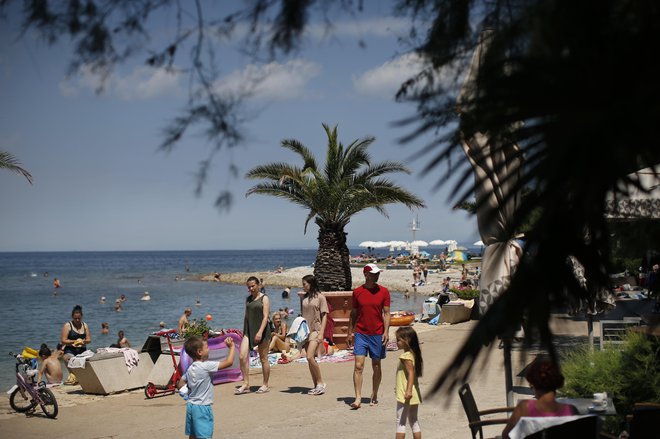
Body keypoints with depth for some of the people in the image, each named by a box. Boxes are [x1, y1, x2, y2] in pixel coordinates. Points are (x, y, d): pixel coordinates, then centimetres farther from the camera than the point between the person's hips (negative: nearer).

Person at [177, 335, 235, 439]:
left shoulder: (190, 369, 6)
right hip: (202, 407, -8)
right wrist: (231, 347, -8)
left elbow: (180, 385, 14)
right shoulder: (206, 366, -18)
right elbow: (229, 362, -20)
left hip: (190, 406, 8)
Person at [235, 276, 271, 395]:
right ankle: (246, 384, -3)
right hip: (248, 331, 5)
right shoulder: (248, 299, 14)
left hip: (262, 331, -5)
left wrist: (260, 332, -22)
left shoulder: (264, 298, -4)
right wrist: (244, 331, 17)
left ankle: (265, 385, 15)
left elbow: (265, 316, -12)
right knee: (242, 357, -9)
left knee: (263, 359, 3)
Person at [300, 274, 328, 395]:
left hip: (315, 330, -7)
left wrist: (321, 333, -14)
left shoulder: (320, 297, -5)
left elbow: (324, 316, -7)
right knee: (310, 359, 6)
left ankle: (321, 383, -6)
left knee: (310, 357, -18)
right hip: (305, 330, 7)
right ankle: (316, 385, 12)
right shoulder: (304, 298, 12)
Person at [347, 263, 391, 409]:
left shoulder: (383, 292, 0)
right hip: (360, 333, 0)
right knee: (358, 366, -9)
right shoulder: (357, 292, 2)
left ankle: (374, 396, 23)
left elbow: (386, 313, 0)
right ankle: (358, 398, -8)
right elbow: (353, 313, 10)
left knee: (376, 367, 8)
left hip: (377, 334, 0)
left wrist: (386, 331, -11)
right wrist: (350, 332, 9)